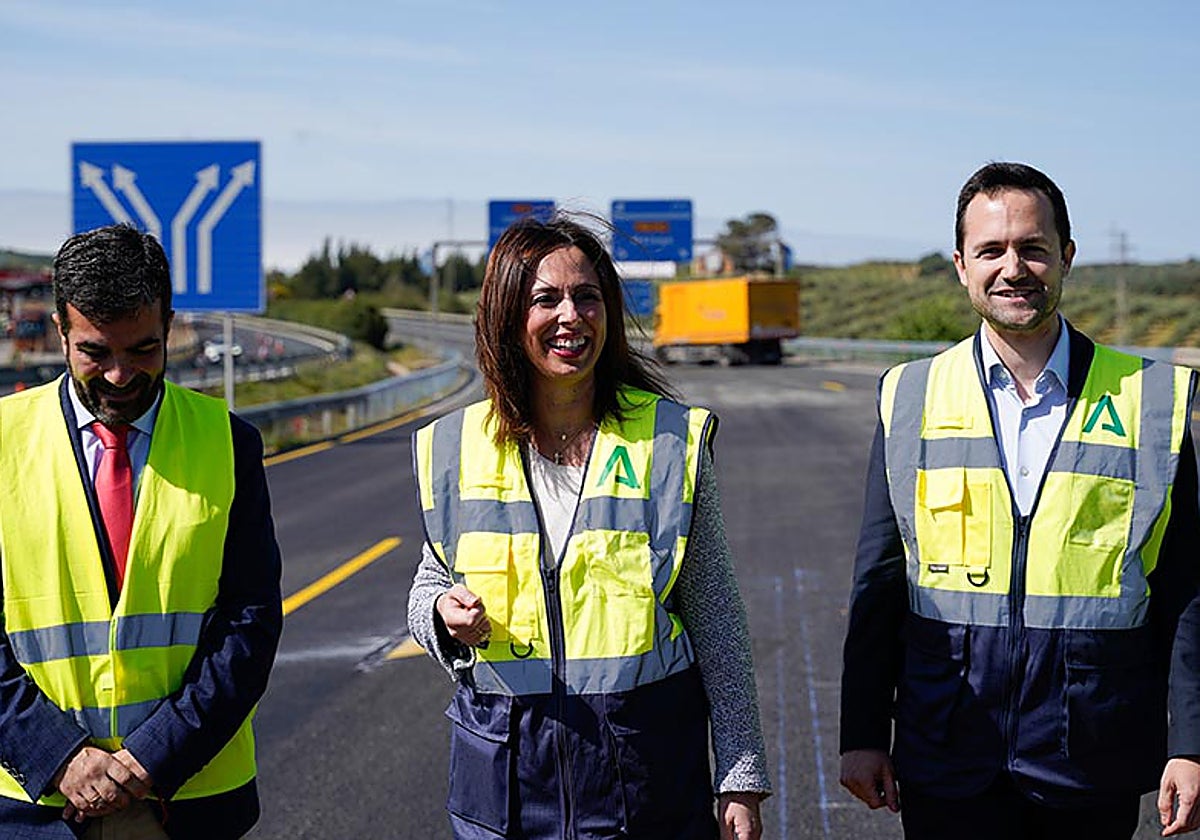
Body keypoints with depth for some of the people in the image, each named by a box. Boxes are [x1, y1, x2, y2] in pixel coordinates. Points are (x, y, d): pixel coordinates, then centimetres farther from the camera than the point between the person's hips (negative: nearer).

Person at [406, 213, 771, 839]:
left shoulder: (671, 440, -3)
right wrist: (446, 614, -10)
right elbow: (429, 585, 15)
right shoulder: (456, 448, 1)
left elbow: (716, 619, 0)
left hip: (646, 761, -1)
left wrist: (742, 776, -2)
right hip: (505, 772, 2)